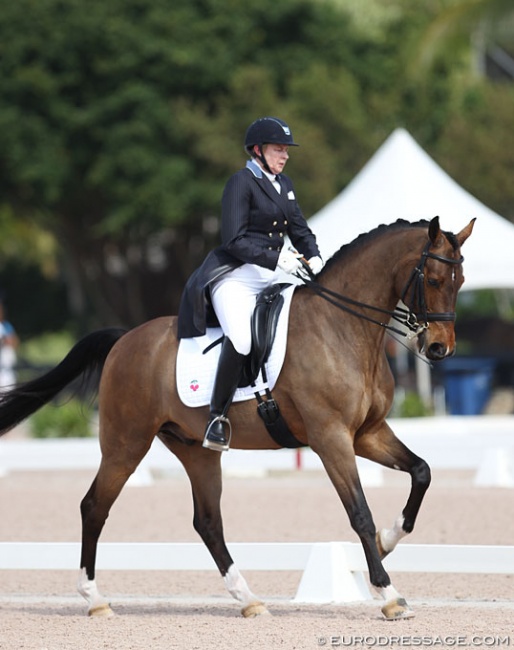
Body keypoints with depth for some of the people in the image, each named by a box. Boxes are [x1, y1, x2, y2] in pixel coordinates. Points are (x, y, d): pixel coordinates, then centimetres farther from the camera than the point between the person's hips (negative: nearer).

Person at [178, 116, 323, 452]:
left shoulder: (285, 184, 17)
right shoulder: (241, 182, -7)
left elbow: (300, 229, 20)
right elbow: (235, 241, -14)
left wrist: (313, 257, 0)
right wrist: (275, 258, -23)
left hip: (275, 275, 9)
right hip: (236, 276, -9)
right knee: (241, 338, -32)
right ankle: (218, 416, -20)